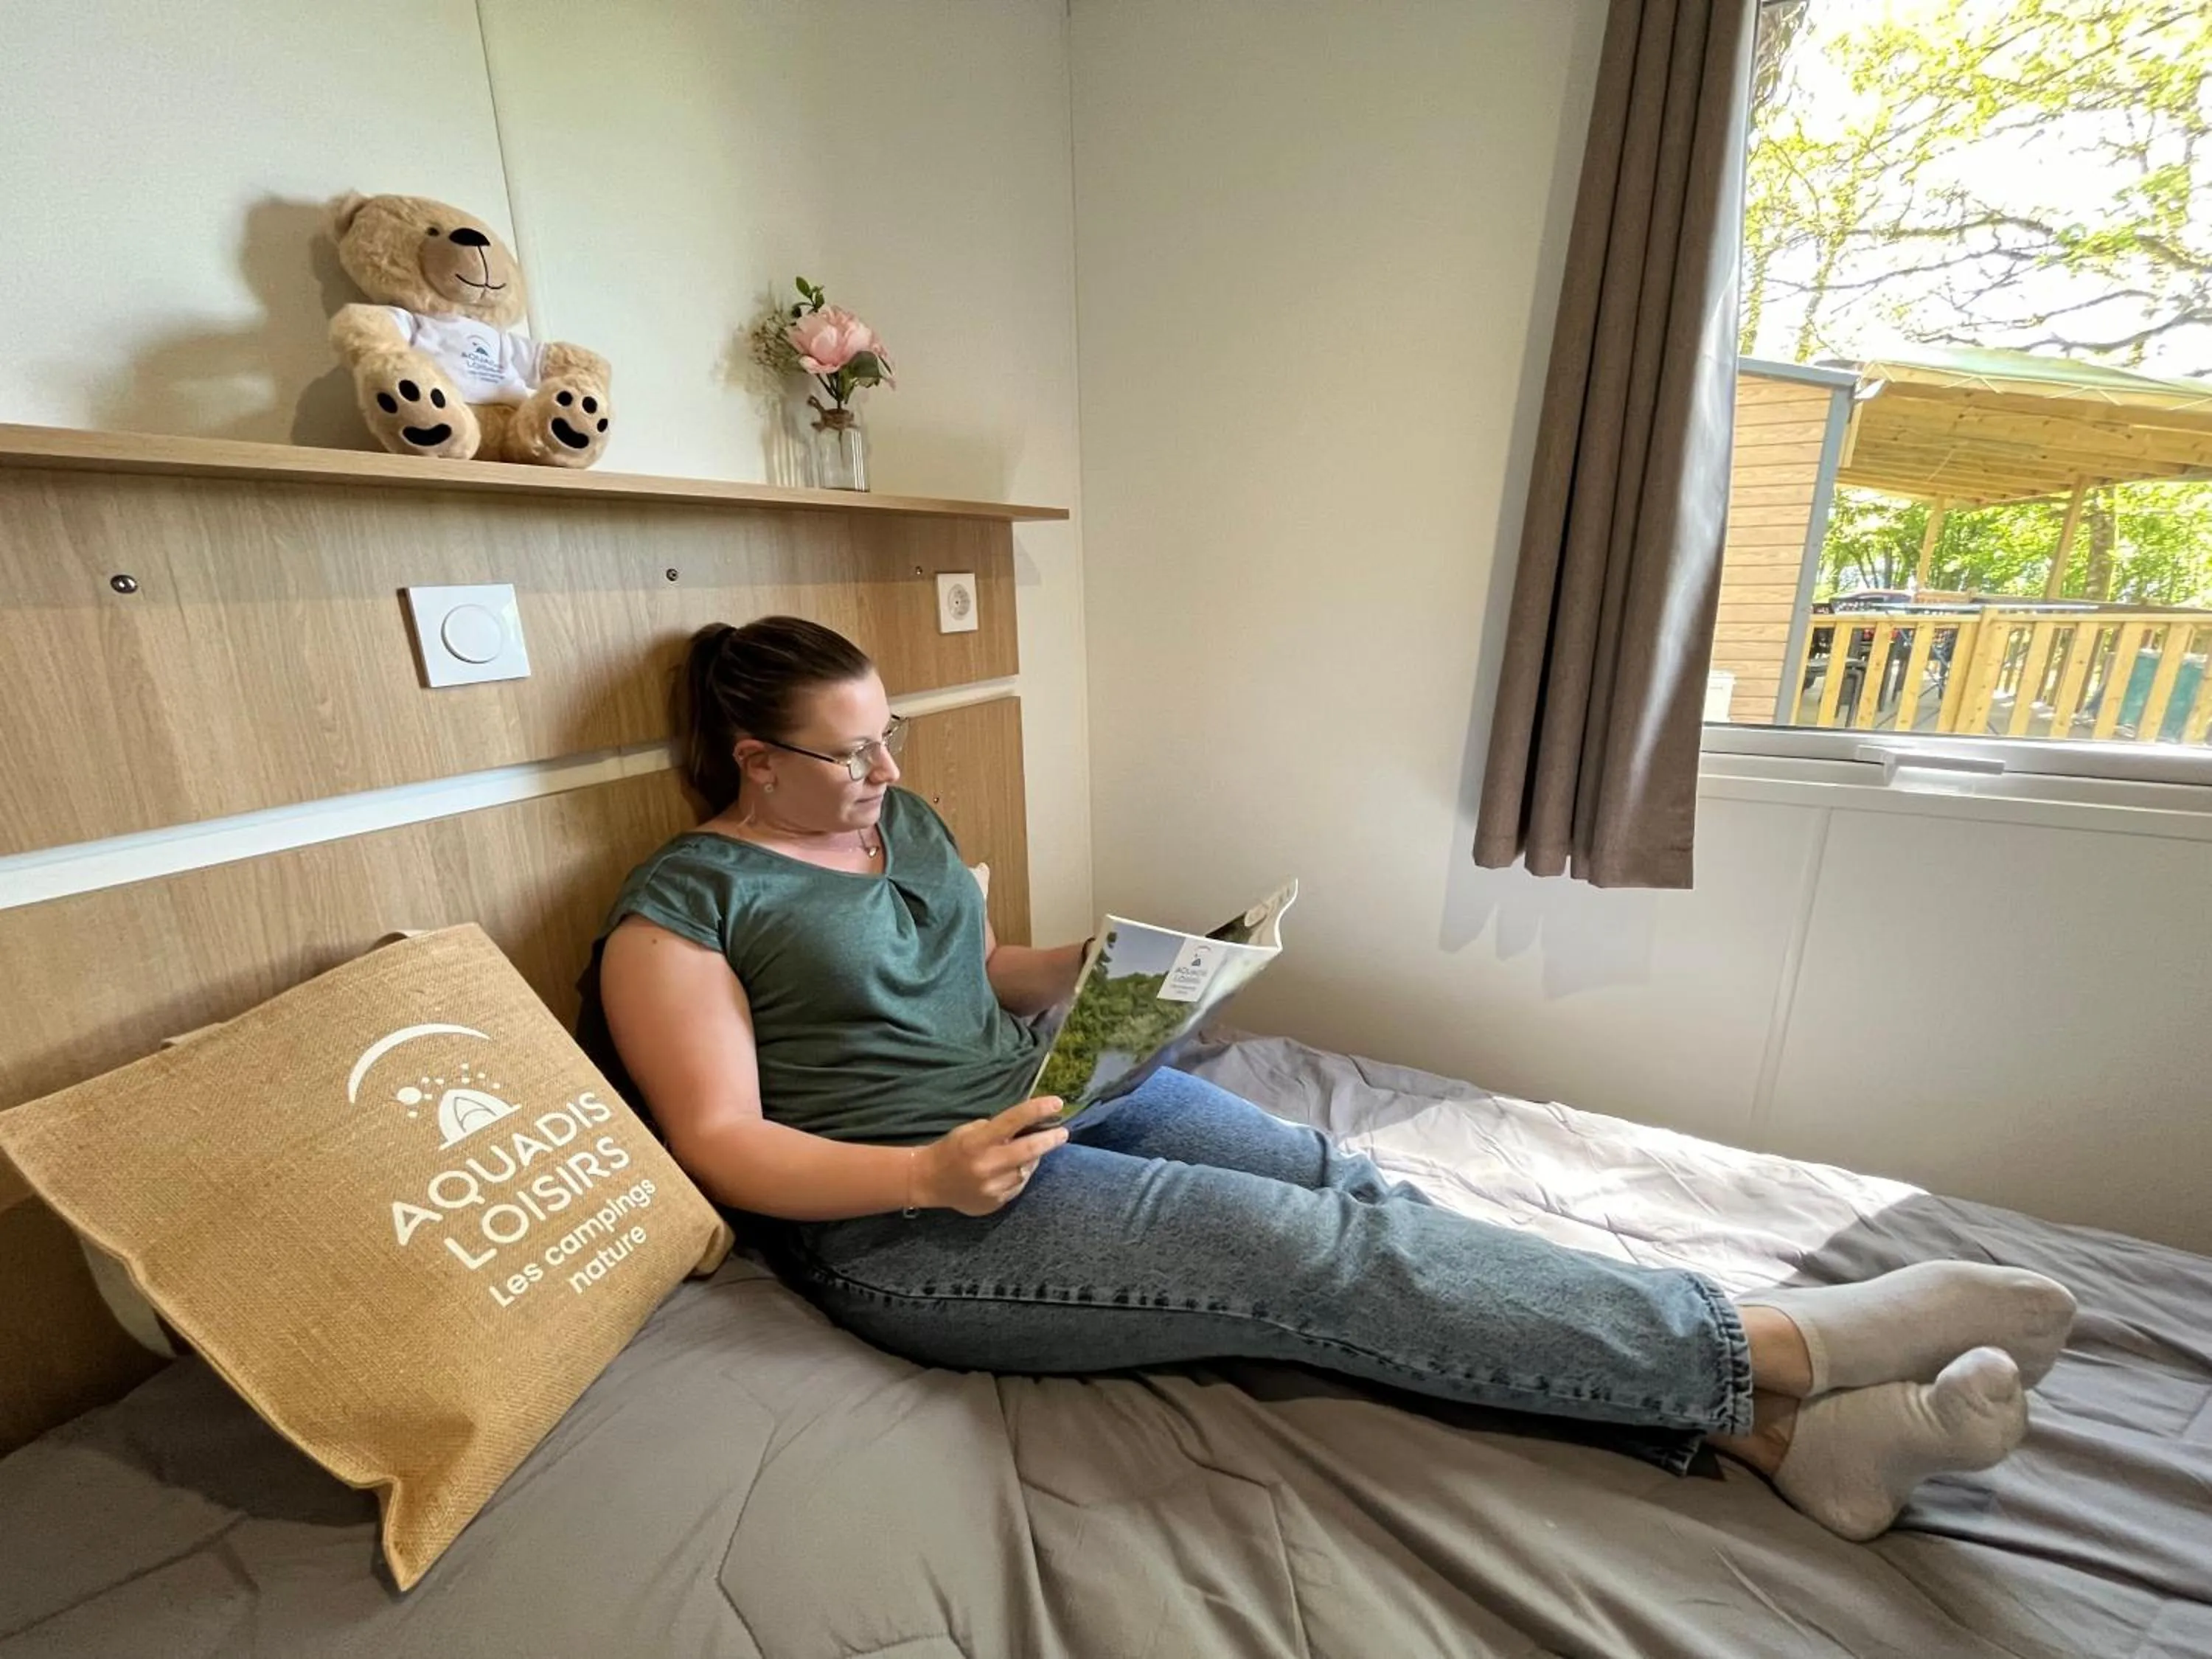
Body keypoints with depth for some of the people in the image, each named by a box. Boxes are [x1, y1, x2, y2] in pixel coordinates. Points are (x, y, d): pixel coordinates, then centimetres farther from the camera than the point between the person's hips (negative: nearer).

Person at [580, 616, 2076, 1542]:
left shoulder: (903, 819, 14)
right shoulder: (680, 906, -5)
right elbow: (723, 1141, -9)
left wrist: (1097, 968, 4)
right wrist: (930, 1173, -24)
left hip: (1060, 1095, 7)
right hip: (904, 1220, -6)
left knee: (1346, 1187, -15)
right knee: (1310, 1257, -23)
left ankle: (1773, 1427, -12)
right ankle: (1782, 1342, -15)